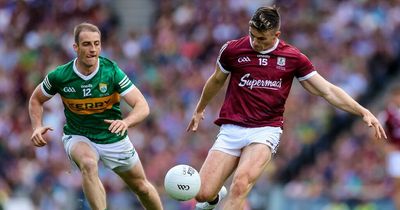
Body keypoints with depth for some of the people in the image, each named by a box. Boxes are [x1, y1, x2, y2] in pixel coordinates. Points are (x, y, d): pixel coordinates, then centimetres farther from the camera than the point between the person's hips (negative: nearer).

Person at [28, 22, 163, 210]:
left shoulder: (111, 71, -20)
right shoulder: (60, 76, -17)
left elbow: (142, 106, -23)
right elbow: (36, 99, 3)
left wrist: (125, 122, -44)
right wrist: (37, 127, -15)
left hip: (114, 139, 1)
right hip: (78, 138, -1)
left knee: (141, 187, 13)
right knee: (88, 163, -36)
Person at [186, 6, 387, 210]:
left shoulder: (293, 58, 1)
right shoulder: (232, 50, 1)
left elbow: (328, 91, 5)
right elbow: (216, 81, 21)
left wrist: (363, 111, -3)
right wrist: (199, 109, 35)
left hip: (266, 130, -2)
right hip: (231, 129, 2)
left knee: (241, 183, -29)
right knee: (203, 193, -8)